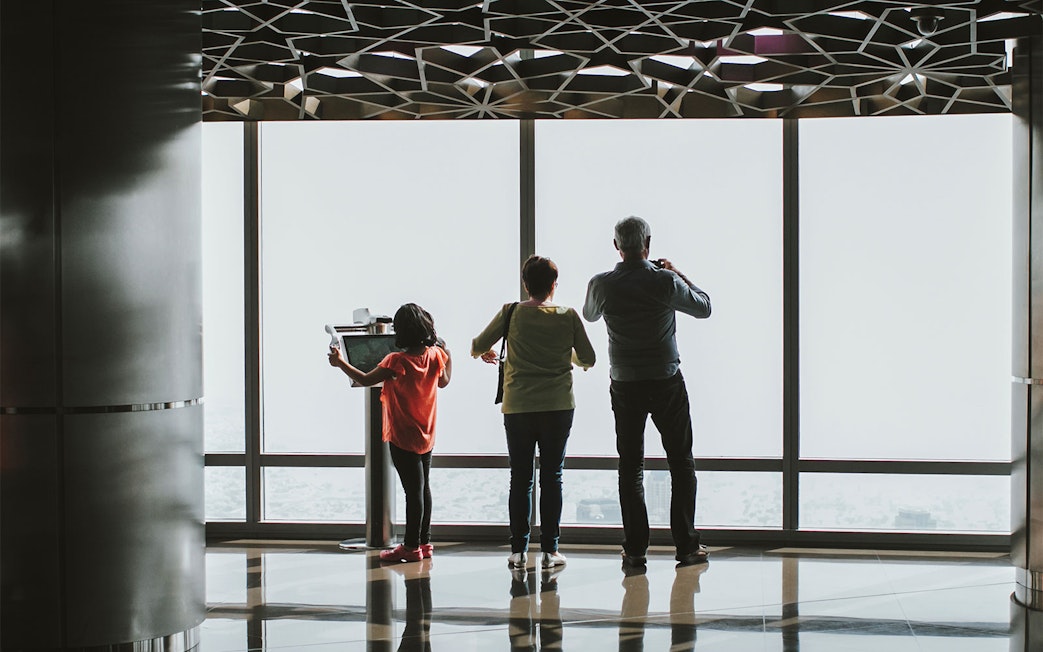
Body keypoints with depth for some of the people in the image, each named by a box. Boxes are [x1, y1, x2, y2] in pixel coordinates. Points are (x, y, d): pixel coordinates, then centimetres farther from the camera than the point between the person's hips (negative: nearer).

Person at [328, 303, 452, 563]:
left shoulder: (397, 361, -22)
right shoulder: (435, 355, -4)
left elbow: (365, 380, -17)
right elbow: (444, 381, 15)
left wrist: (341, 363, -7)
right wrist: (447, 353, 26)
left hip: (403, 438, -7)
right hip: (426, 436, 7)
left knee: (413, 490, -4)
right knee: (423, 487, 15)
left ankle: (411, 546, 3)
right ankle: (424, 542, 23)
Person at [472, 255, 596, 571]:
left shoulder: (511, 313, -2)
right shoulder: (568, 316, -1)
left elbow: (477, 346, 5)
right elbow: (588, 359, 6)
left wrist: (483, 352, 28)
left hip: (517, 407, 0)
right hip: (559, 407, 0)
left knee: (520, 478, 7)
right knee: (552, 478, 6)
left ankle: (518, 551, 7)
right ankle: (550, 550, 5)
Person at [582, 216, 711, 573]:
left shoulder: (601, 285, -7)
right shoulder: (666, 282, -11)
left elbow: (589, 315, 16)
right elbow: (704, 308, 5)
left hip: (625, 385, 1)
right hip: (666, 382, -1)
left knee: (630, 467, 6)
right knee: (681, 463, 10)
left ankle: (634, 552, 4)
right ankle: (686, 546, 11)